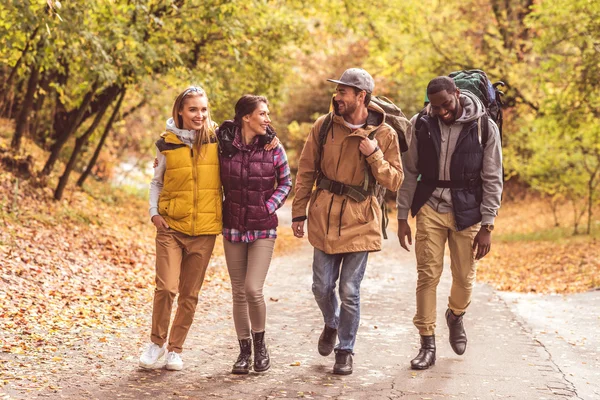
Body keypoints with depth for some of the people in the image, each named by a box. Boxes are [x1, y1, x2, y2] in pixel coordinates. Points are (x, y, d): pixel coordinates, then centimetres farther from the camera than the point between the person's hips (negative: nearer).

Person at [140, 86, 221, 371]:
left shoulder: (216, 141, 0)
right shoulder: (168, 144, 0)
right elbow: (157, 182, 13)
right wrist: (154, 212, 0)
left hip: (204, 230, 1)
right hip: (171, 226, -1)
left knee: (190, 294, 7)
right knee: (166, 287, -11)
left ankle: (175, 348, 22)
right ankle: (157, 342, 11)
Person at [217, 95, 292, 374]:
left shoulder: (273, 147, -4)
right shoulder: (224, 145, -4)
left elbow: (285, 182, 5)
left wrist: (270, 206, -6)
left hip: (263, 229, -1)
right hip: (233, 228, 2)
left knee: (253, 289, -12)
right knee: (239, 292, 7)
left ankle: (260, 345, 10)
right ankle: (244, 351, 20)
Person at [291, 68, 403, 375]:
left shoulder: (384, 134, -5)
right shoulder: (324, 126, -1)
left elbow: (394, 182, -4)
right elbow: (306, 171, 6)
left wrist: (374, 155, -18)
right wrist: (299, 212, 5)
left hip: (359, 220, -2)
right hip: (325, 215, 2)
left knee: (349, 290, 1)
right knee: (322, 287, 8)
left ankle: (345, 350, 18)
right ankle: (331, 324, 41)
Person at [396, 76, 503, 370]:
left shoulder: (484, 127, -8)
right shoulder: (420, 125, -3)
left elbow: (492, 180, -5)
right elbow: (409, 173, 4)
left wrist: (487, 226, -8)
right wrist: (402, 217, 1)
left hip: (467, 212, -1)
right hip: (430, 208, 1)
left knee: (464, 277, 8)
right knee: (427, 275, -2)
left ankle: (456, 317, 40)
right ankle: (427, 344, 7)